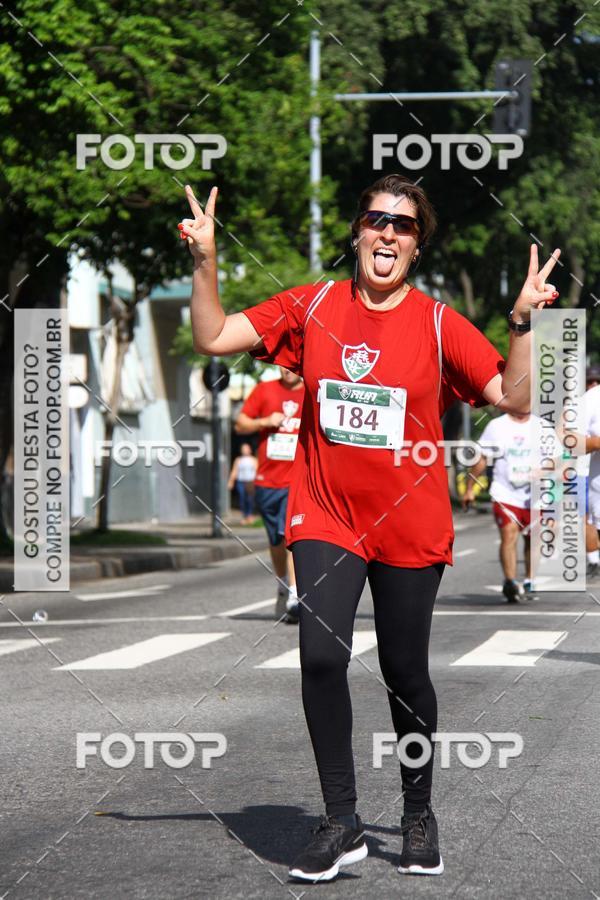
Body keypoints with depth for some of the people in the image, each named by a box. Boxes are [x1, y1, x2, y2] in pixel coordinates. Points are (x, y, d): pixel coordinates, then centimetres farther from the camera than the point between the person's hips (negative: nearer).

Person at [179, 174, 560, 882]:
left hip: (410, 525, -1)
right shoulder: (312, 308, 1)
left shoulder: (440, 325, -4)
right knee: (320, 657, -15)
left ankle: (418, 815, 30)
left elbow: (514, 399, -10)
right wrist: (205, 261, -9)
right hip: (326, 518, 1)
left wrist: (522, 320, -21)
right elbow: (214, 338, 2)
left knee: (404, 673, 9)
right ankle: (341, 823, -3)